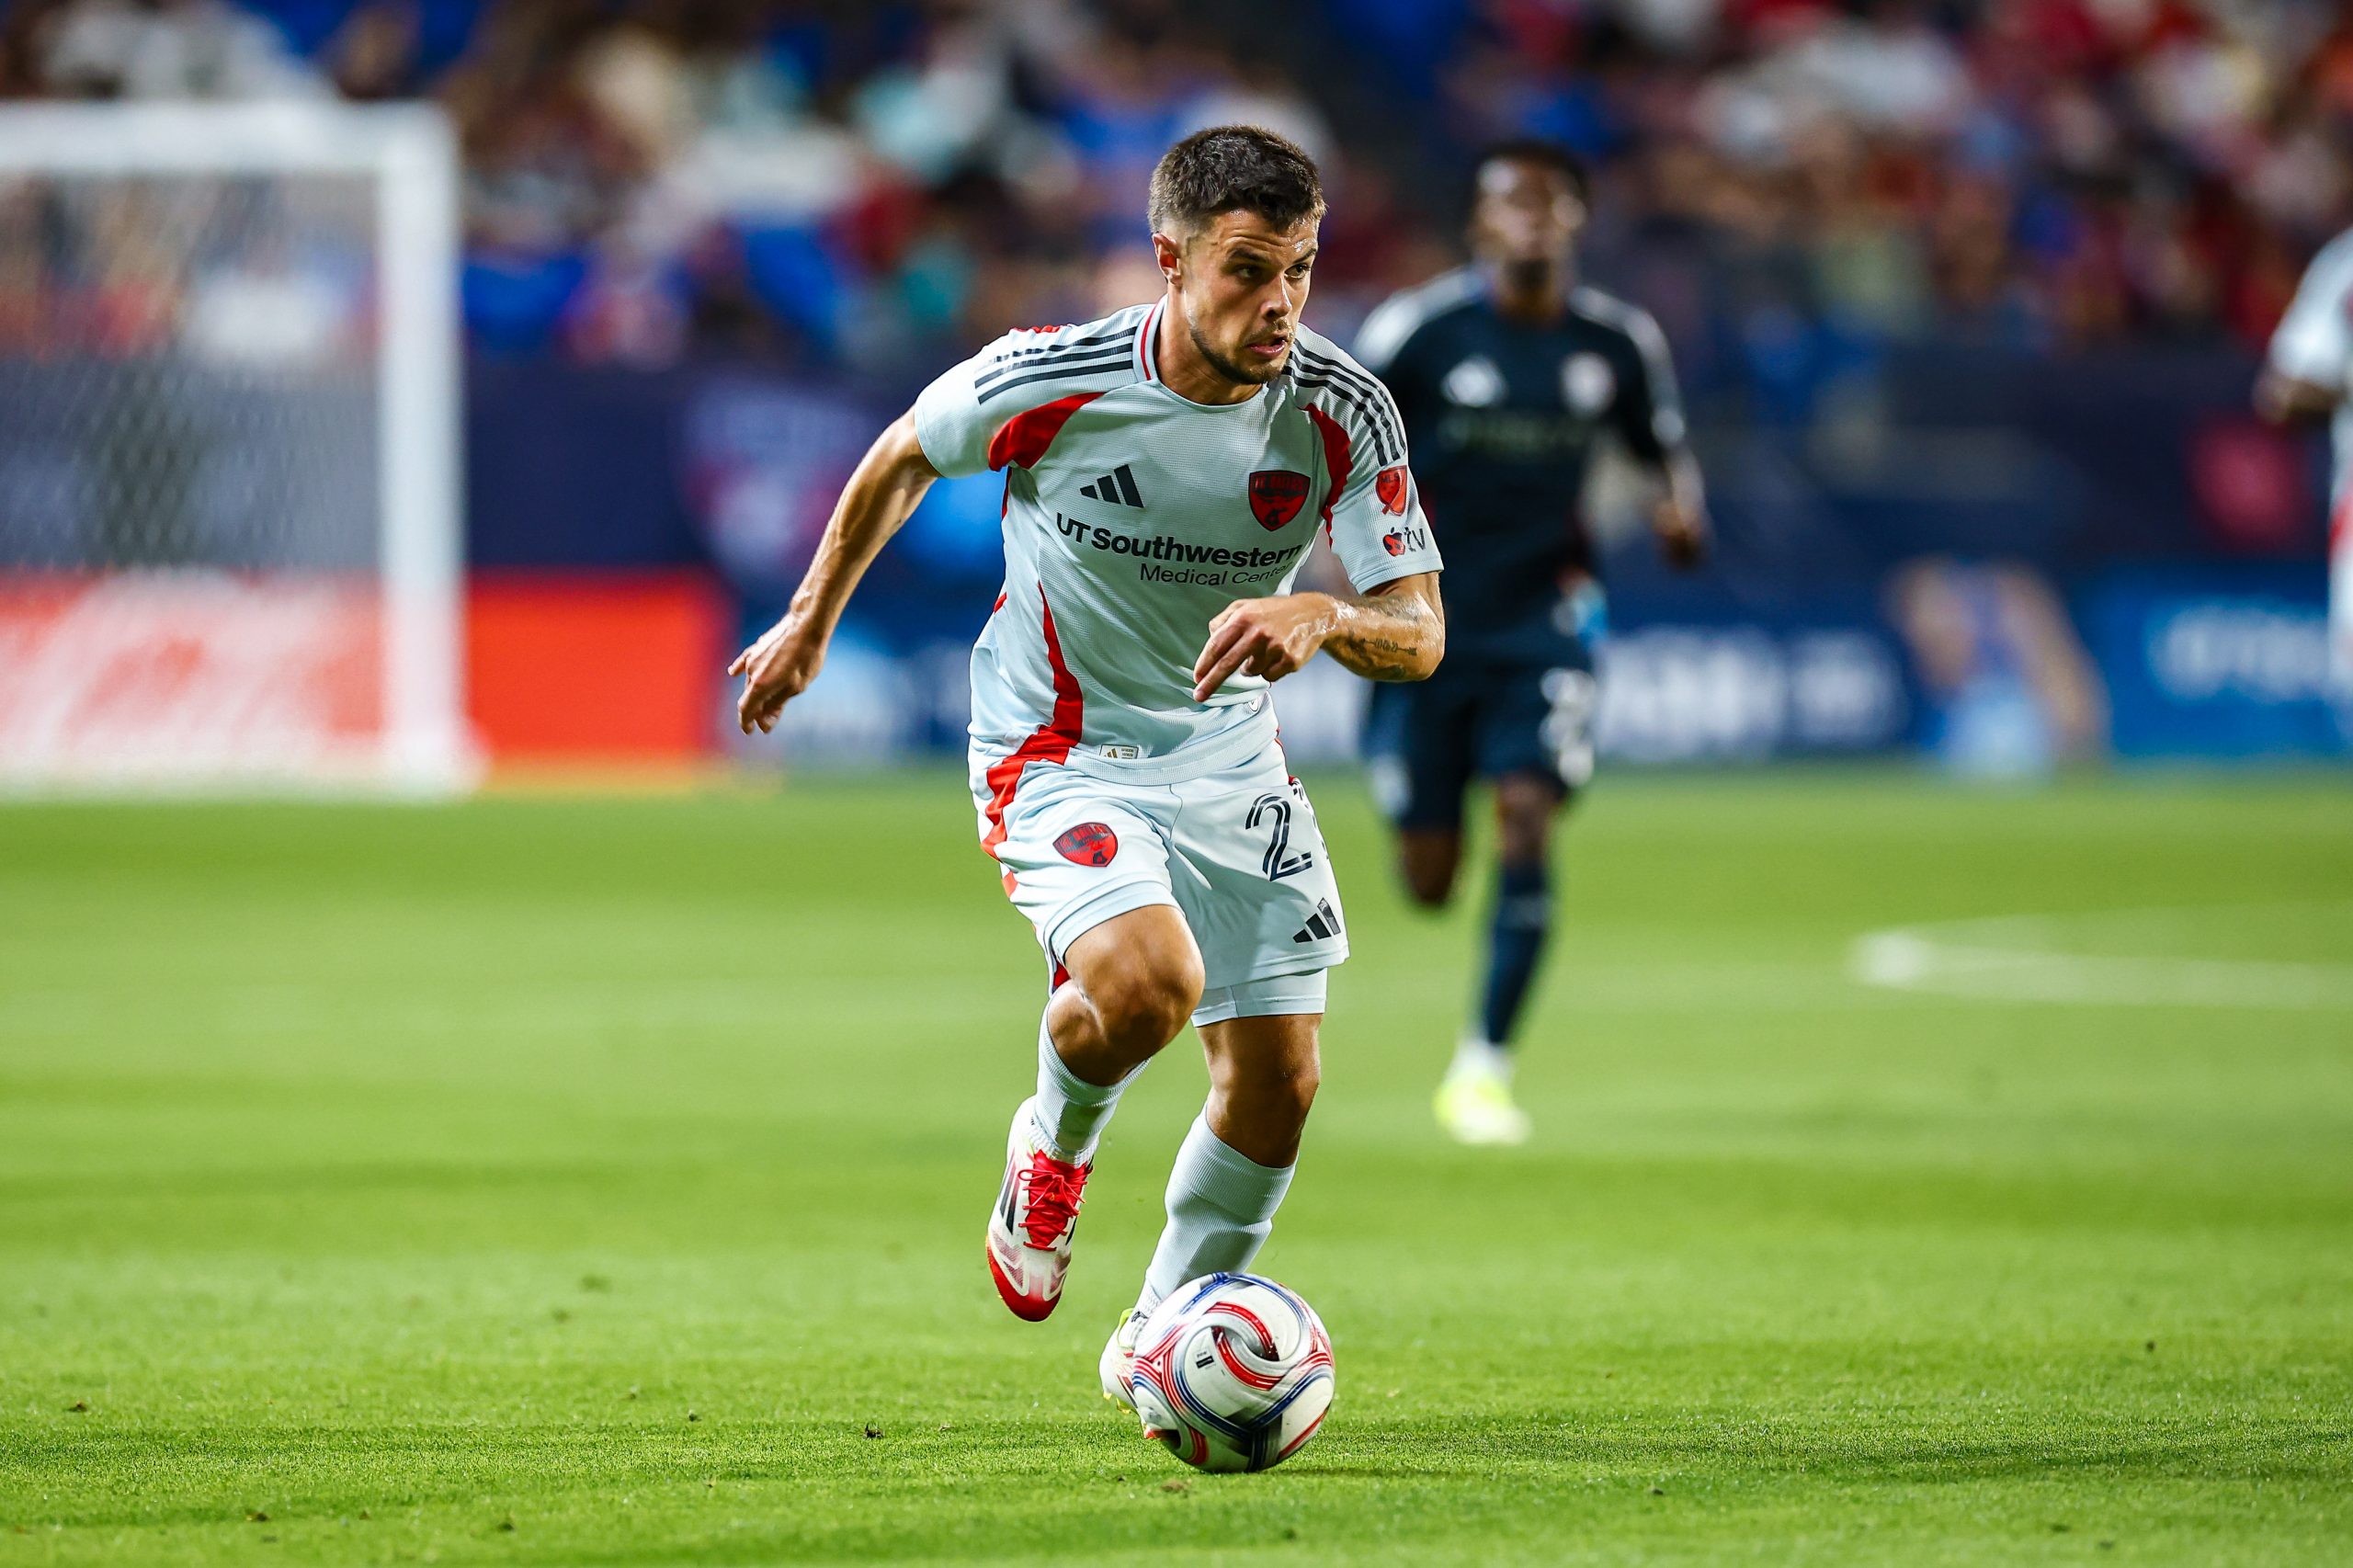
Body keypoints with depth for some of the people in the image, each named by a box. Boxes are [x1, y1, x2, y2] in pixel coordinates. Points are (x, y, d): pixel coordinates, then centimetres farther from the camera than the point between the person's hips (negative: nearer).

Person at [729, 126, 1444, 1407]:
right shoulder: (1047, 382, -21)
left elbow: (1419, 635, -16)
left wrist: (1321, 618, -39)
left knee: (1277, 1082, 2)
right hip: (1057, 756, -4)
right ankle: (1054, 1146, 5)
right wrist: (810, 625, 13)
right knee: (1148, 982, -31)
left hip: (1231, 760, 4)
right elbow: (904, 457, 1)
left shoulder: (1343, 414, -15)